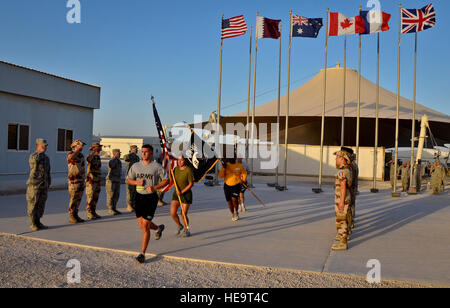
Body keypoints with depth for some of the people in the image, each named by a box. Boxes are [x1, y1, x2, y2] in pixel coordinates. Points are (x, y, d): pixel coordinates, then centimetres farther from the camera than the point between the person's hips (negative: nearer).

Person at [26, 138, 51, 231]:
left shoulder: (46, 158, 13)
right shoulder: (33, 156, -7)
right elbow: (34, 160, -34)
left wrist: (49, 183, 14)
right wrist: (40, 151, -22)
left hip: (44, 185, 7)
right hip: (34, 184, -6)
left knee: (41, 204, 8)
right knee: (33, 204, -2)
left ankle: (38, 223, 16)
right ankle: (33, 224, 4)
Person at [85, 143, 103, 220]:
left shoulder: (98, 157, 14)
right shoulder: (90, 156, -10)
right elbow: (88, 159, -39)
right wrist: (94, 151, -29)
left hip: (97, 181, 8)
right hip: (91, 180, -8)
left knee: (95, 197, 10)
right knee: (90, 197, -3)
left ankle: (93, 212, 17)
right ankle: (89, 214, 3)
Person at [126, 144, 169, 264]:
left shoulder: (157, 167, -4)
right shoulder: (135, 166, 8)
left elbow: (166, 180, 0)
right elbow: (128, 179, 16)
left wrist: (155, 188, -14)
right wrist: (136, 182, -6)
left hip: (151, 197, -5)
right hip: (139, 196, 5)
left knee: (145, 225, -9)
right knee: (141, 225, 11)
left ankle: (142, 253, 1)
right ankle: (158, 228, 44)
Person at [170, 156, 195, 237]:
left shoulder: (188, 170, -14)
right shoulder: (176, 169, 4)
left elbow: (191, 184, -14)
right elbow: (171, 180, 7)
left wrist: (182, 192, -19)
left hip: (186, 194, -5)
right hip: (176, 194, 5)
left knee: (184, 214, -2)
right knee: (172, 213, -6)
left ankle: (186, 230, 22)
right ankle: (179, 226, 22)